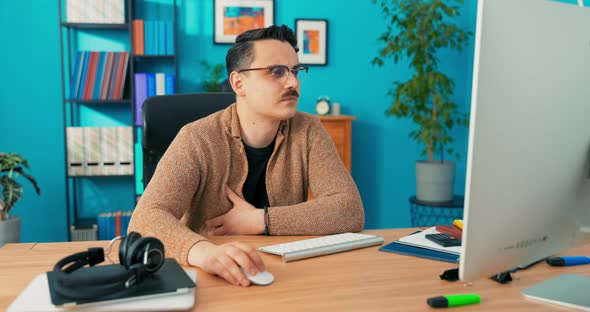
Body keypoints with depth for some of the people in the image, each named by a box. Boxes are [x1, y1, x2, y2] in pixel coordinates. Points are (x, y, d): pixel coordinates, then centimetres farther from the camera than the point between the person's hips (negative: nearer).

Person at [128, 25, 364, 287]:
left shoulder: (307, 132, -3)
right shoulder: (197, 140, -11)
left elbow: (351, 211, -11)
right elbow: (146, 218, -22)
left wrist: (259, 221, -17)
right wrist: (203, 250, -42)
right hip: (210, 279, -1)